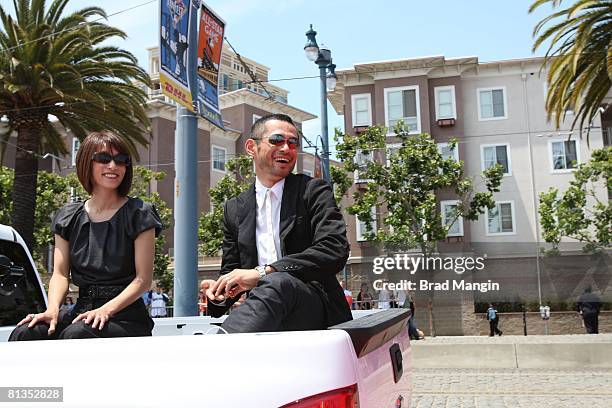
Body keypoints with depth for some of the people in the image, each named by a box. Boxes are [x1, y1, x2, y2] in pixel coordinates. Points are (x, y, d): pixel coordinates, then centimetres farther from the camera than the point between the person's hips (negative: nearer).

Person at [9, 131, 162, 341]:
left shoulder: (138, 215, 0)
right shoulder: (69, 217, 13)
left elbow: (143, 279, -5)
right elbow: (60, 273, 6)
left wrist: (106, 310, -19)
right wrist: (53, 309, -15)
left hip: (127, 318, -3)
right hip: (82, 311, 4)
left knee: (76, 333, -33)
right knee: (24, 334, -24)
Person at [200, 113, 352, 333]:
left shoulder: (314, 191, 6)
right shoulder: (234, 209, 17)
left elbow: (335, 251, -9)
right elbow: (231, 270, 21)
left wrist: (262, 272, -17)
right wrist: (220, 291, -6)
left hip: (314, 304, -2)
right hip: (264, 309, 2)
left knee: (278, 283, -36)